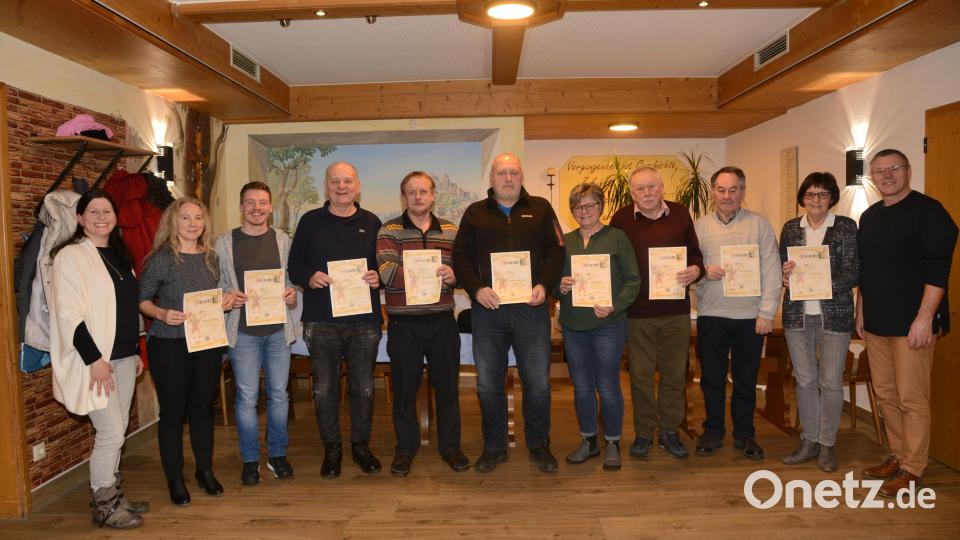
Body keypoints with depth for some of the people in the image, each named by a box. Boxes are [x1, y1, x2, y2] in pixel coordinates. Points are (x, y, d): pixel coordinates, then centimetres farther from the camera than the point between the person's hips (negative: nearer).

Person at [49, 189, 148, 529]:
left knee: (117, 432, 13)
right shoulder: (71, 256, -9)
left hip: (123, 357, 7)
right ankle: (104, 507, 12)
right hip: (95, 359, -7)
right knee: (111, 432, -5)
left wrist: (136, 350, 17)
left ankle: (113, 497, 26)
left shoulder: (119, 255, 13)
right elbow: (68, 312, -16)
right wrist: (94, 358, -19)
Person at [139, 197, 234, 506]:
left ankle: (205, 471, 28)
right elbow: (142, 300, -5)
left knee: (203, 407, 13)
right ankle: (174, 479, 19)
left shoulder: (211, 257, 7)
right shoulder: (161, 258, -8)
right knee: (173, 410, 4)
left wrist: (226, 301, -3)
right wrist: (162, 314, -23)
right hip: (169, 344, -4)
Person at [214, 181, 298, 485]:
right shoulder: (224, 243, 2)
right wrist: (227, 296, -15)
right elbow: (215, 284, 5)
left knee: (279, 394, 9)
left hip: (278, 328, 2)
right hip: (243, 330, -1)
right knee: (246, 397, 4)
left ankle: (278, 454, 25)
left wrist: (292, 294, -9)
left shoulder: (283, 240, 6)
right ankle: (250, 459, 20)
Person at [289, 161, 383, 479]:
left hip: (364, 320, 1)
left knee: (363, 386, 9)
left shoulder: (371, 223, 9)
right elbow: (294, 266, 6)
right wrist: (310, 278, -14)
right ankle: (331, 447, 24)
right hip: (321, 321, 0)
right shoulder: (310, 222, 6)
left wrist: (378, 278, -10)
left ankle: (361, 444, 27)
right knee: (324, 388, 7)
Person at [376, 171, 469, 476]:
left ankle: (450, 446, 27)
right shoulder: (389, 231, -1)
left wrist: (453, 276, -16)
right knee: (404, 388, 9)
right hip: (403, 323, -2)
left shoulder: (450, 231, 8)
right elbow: (387, 272, -16)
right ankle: (405, 448, 27)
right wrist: (432, 274, -22)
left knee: (447, 385, 10)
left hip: (442, 321, 2)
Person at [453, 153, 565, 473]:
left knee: (538, 383, 4)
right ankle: (494, 447, 25)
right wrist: (476, 289, -9)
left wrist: (544, 285, -10)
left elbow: (556, 252, 5)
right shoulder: (475, 213, 10)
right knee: (488, 384, 8)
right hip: (487, 309, 1)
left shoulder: (540, 209, 9)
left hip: (531, 307, 0)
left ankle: (538, 445, 25)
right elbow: (460, 257, 6)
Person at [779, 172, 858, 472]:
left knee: (830, 382, 3)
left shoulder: (846, 227, -1)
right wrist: (787, 275, -11)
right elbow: (781, 268, 12)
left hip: (833, 315, -3)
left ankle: (827, 444, 18)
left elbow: (853, 273, -6)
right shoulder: (790, 228, 8)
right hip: (797, 314, 3)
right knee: (805, 380, 10)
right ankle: (809, 441, 23)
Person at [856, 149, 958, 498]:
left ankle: (912, 469, 11)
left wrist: (924, 318, -19)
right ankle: (897, 456, 28)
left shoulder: (927, 210, -7)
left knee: (912, 398, -1)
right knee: (886, 394, 14)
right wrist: (860, 312, 17)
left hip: (912, 324, -7)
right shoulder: (869, 217, 14)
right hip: (876, 324, 7)